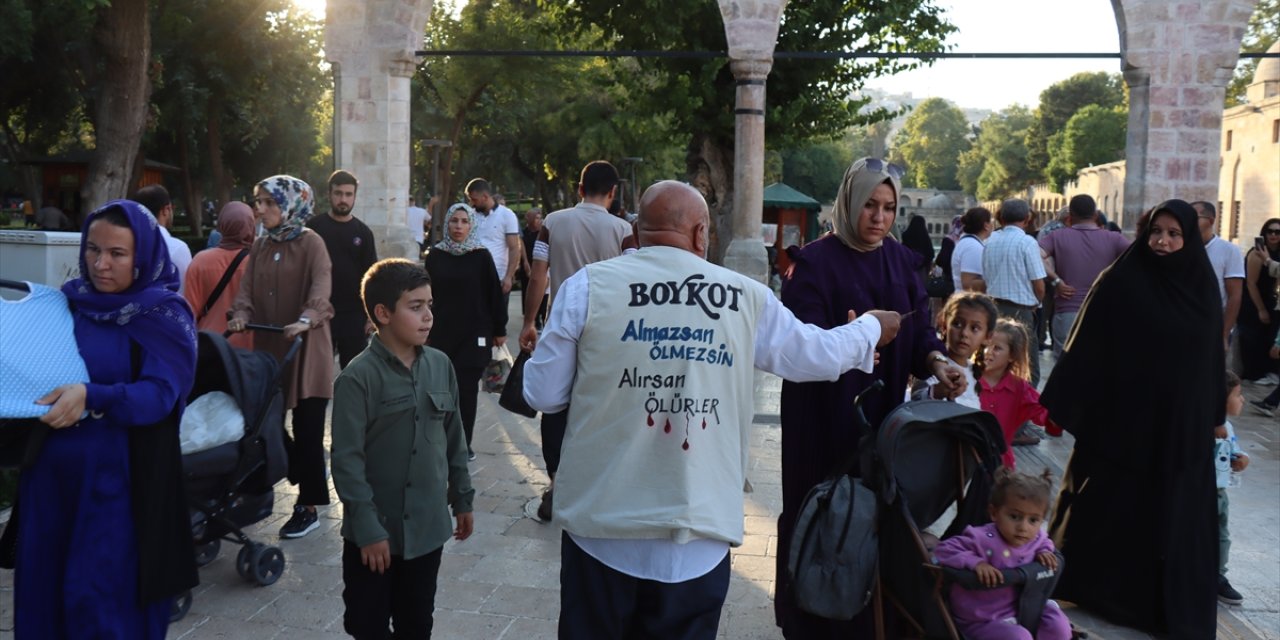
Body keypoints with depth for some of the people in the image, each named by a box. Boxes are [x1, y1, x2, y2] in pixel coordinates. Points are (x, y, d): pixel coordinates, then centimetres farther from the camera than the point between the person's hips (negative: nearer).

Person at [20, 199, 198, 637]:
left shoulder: (163, 315, -9)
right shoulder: (68, 301, 6)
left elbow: (159, 394, -19)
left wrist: (91, 398, -33)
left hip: (118, 478, -5)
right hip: (51, 470, 6)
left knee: (102, 596, 0)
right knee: (42, 586, 14)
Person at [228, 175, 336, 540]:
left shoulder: (311, 243, -6)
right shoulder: (260, 246, 13)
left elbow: (320, 288, -19)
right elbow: (248, 289, 6)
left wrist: (306, 319, -37)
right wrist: (241, 315, -15)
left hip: (305, 349, -6)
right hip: (268, 346, 6)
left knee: (307, 429, -2)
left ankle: (308, 508, 7)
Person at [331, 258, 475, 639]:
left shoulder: (440, 365, 1)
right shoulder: (358, 377, -16)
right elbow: (347, 461, -15)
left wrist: (462, 499, 13)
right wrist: (367, 527, -16)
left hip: (427, 526, 5)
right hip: (376, 531, -4)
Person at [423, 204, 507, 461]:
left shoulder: (481, 256, -2)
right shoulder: (435, 255, 4)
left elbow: (495, 295, 0)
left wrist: (499, 329, 1)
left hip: (474, 334, -1)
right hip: (441, 333, 2)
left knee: (467, 390, 0)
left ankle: (464, 443, 10)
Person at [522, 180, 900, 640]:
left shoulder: (588, 286, -5)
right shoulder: (746, 297, 1)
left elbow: (542, 394, -1)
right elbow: (818, 355, 16)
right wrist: (872, 327, 36)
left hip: (603, 527, -1)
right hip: (698, 538, 1)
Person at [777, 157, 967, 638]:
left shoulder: (902, 262, 9)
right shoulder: (815, 261, -8)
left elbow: (920, 326, 4)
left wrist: (937, 362, -17)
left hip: (883, 409, 5)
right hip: (823, 412, -5)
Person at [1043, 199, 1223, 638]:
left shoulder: (1202, 288, 4)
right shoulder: (1119, 283, -8)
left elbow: (1213, 358, 12)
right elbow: (1084, 350, -9)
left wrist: (1216, 416, 14)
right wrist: (1059, 406, -11)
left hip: (1181, 427, 4)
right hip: (1121, 418, -4)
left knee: (1172, 515, 10)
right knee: (1106, 507, 6)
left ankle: (1168, 603, 25)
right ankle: (1089, 586, 23)